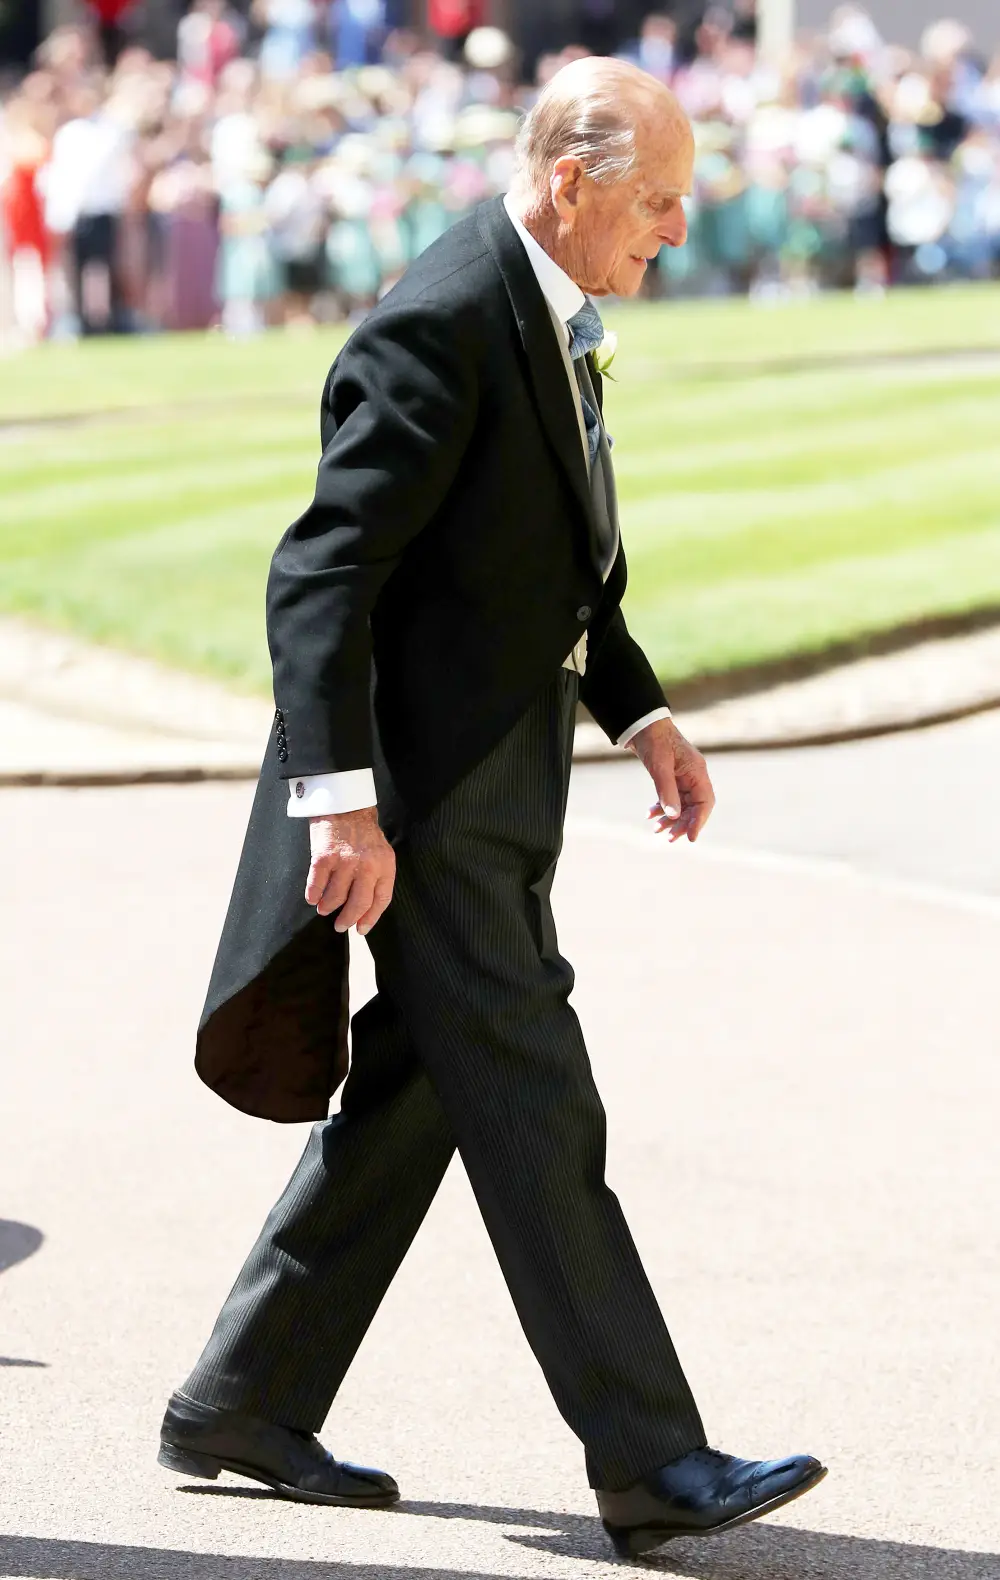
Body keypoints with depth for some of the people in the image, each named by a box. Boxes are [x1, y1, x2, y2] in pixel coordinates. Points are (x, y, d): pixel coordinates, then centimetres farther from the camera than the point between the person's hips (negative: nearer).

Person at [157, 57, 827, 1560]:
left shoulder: (551, 313, 12)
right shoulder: (441, 325, -19)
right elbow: (321, 572, -23)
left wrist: (642, 708, 20)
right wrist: (340, 802, -27)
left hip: (501, 785, 10)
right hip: (428, 793, -10)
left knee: (412, 1099, 14)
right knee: (537, 1119, -7)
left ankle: (243, 1406, 23)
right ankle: (652, 1466, -4)